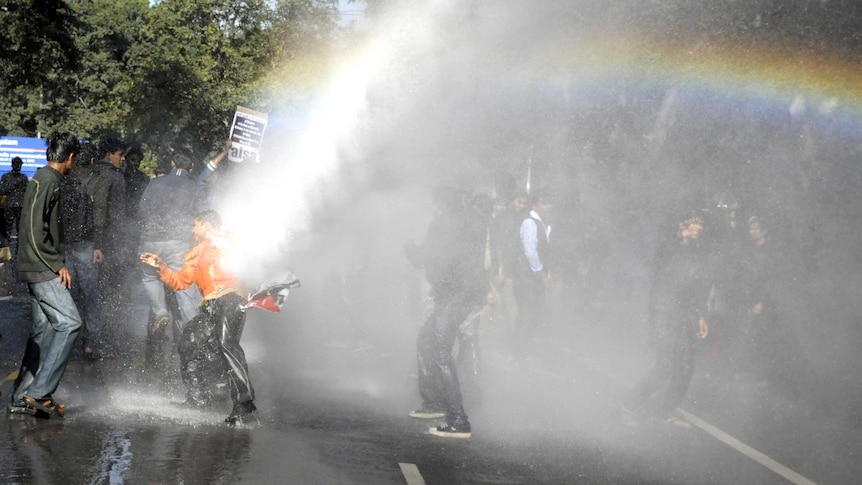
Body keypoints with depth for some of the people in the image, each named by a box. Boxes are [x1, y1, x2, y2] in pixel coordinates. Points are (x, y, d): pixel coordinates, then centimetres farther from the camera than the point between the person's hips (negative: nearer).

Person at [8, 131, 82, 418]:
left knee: (43, 327, 10)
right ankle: (39, 393, -16)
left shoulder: (46, 179, 17)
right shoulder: (47, 181, -14)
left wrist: (57, 261, 18)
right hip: (42, 268, -10)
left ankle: (22, 397, 12)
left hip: (38, 268, 10)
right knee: (68, 322, -13)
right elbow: (36, 228, -20)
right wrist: (58, 264, -17)